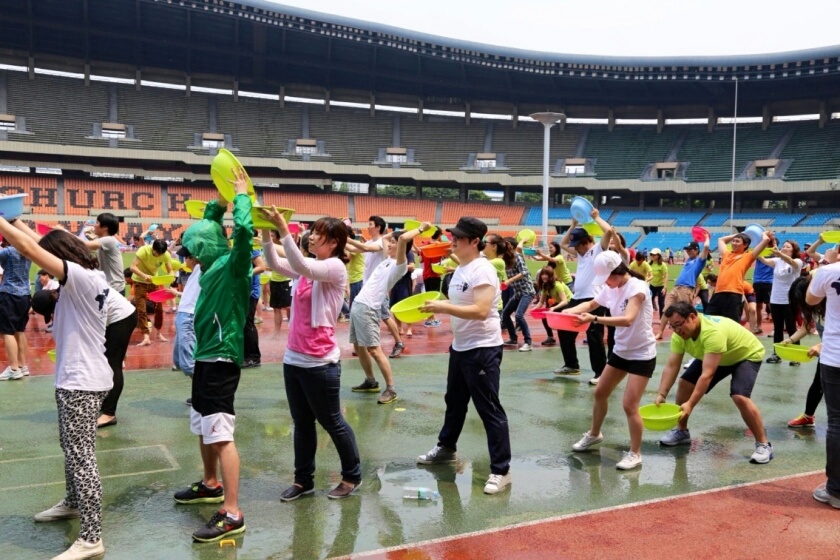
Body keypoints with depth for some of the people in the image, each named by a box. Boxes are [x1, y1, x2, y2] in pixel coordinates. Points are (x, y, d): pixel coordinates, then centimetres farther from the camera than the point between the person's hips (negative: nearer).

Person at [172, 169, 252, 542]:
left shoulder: (233, 267, -13)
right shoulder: (213, 268, 11)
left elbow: (244, 229, -29)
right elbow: (204, 227, 26)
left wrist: (242, 195, -14)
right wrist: (219, 202, 15)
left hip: (222, 358, -10)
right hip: (205, 356, 10)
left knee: (221, 434, -11)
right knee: (203, 428, 21)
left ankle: (232, 514, -7)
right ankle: (211, 485, 40)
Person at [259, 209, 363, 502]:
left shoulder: (336, 267, -12)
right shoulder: (309, 267, 10)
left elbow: (301, 265, -27)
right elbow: (275, 264, 2)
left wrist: (283, 229, -29)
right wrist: (267, 232, -9)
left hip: (320, 362, -7)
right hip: (293, 358, 8)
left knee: (332, 422, 7)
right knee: (302, 423, 15)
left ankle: (352, 476, 24)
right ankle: (303, 480, 27)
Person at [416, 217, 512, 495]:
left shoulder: (482, 270, -19)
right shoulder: (460, 268, 10)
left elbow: (480, 311, -29)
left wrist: (443, 307, -27)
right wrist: (437, 306, 6)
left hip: (483, 349, -10)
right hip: (460, 347, 10)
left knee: (489, 410, -3)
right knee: (454, 402, 24)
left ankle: (501, 470, 7)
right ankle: (446, 448, 43)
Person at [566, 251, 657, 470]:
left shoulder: (638, 287, -24)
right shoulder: (611, 289, -1)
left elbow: (628, 319, -37)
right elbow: (591, 304, 13)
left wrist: (594, 319, -46)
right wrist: (567, 311, -6)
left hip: (642, 354, -8)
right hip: (620, 351, 8)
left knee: (630, 405, -11)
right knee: (600, 393, 17)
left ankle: (635, 454, 6)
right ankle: (594, 434, 39)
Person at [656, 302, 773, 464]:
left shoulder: (713, 332, -43)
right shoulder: (680, 334, -19)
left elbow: (707, 374, -45)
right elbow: (671, 367, -18)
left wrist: (690, 405, -48)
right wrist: (662, 395, -30)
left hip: (747, 355, -7)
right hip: (716, 357, 7)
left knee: (739, 397, -27)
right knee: (685, 383, -1)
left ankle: (763, 444, -9)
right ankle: (682, 431, 17)